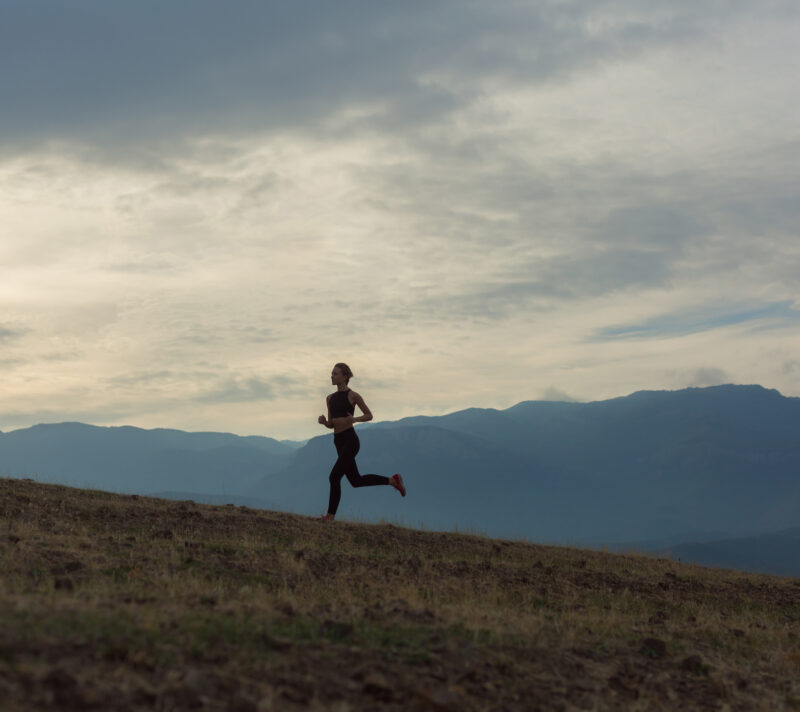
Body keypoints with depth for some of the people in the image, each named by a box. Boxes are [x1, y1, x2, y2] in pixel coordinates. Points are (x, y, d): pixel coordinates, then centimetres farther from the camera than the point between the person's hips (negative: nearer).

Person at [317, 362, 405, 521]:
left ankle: (330, 516, -7)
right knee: (356, 481, 13)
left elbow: (369, 415, 1)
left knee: (334, 476, -14)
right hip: (339, 442, 8)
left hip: (350, 441, -8)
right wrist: (323, 421, -6)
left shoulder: (353, 396, -6)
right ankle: (392, 480, 28)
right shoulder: (330, 398, 13)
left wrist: (354, 419, -17)